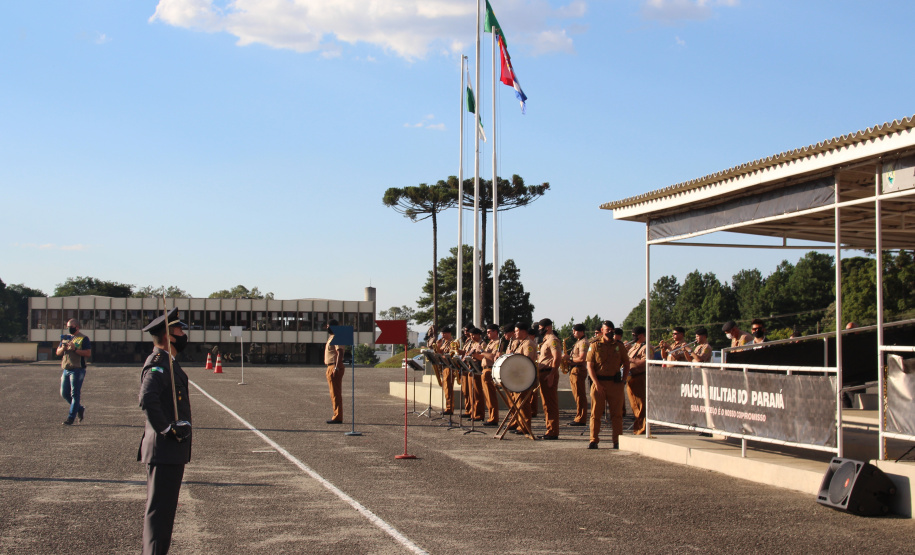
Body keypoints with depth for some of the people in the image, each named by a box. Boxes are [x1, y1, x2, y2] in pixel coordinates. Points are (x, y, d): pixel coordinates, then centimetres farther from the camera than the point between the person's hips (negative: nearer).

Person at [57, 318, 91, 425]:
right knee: (64, 394, 9)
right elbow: (58, 352, 17)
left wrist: (75, 349, -20)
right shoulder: (65, 338, 18)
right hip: (66, 370, 8)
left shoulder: (83, 339, -3)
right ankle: (80, 409, 27)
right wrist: (63, 348, -5)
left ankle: (71, 418, -3)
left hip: (77, 369, -8)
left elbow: (88, 353, -13)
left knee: (75, 394, -6)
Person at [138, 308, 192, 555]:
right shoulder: (157, 364, -16)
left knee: (165, 508, 15)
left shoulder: (168, 363, 15)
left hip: (173, 450, 10)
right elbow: (147, 399, -31)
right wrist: (166, 429, -23)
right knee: (159, 508, -6)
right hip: (164, 450, -10)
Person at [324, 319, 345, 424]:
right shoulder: (331, 337, 20)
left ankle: (337, 418, -9)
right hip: (331, 367, 11)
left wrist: (336, 368, -29)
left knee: (335, 393, -9)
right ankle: (337, 416, 16)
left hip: (334, 367, -11)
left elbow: (340, 352, -23)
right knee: (334, 393, 13)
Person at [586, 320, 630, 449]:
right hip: (599, 383, -1)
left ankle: (617, 441, 7)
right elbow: (590, 366, 0)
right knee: (595, 413, 1)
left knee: (616, 414, 2)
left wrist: (623, 380, 3)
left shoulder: (619, 346, 9)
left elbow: (626, 365, 16)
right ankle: (594, 440, 7)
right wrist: (596, 383, -10)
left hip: (615, 384, 1)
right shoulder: (595, 346, 3)